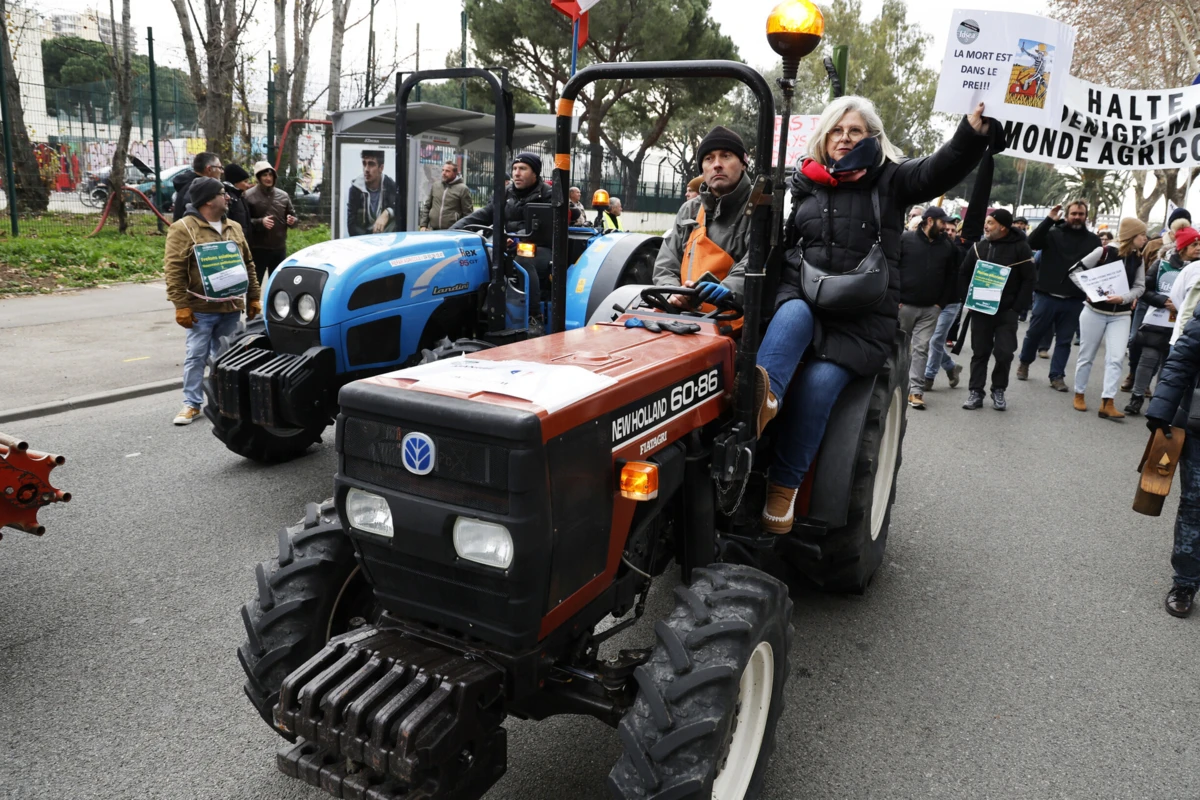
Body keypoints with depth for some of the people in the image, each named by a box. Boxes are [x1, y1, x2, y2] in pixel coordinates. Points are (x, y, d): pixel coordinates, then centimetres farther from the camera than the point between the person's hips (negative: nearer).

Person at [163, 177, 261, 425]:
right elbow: (173, 270, -11)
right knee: (196, 356, 0)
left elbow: (248, 264, 17)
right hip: (201, 309, -5)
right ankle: (192, 403, 9)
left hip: (231, 307, 5)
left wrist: (253, 297, 13)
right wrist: (181, 305, -16)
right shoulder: (183, 229, -7)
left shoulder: (234, 228, 13)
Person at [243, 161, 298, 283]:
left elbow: (292, 215, 17)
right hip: (258, 249, -4)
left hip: (280, 248, 4)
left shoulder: (283, 195, 9)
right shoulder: (249, 196, -5)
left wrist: (292, 220, -6)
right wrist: (260, 222, -24)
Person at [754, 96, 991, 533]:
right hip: (802, 296, 2)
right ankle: (764, 396, -62)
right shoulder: (804, 183, 17)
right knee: (793, 317, -34)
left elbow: (942, 169, -10)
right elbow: (777, 242, 24)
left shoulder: (889, 180, 9)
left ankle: (784, 485, -21)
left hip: (862, 316, -2)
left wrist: (975, 130, -28)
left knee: (821, 380, -25)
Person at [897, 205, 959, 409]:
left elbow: (952, 277, 11)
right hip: (904, 305, -2)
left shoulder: (948, 246, 8)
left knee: (921, 348, -2)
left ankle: (916, 390, -3)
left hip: (931, 309, 2)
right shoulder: (905, 239, -3)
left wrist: (942, 303, 1)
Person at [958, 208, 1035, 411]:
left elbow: (1028, 280, -5)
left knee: (1004, 352, -5)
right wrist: (967, 300, 2)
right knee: (980, 352, 4)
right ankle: (976, 392, 9)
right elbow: (963, 274, 13)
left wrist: (1018, 308, -11)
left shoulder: (1020, 247, -4)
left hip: (1006, 311, -3)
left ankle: (999, 390, 14)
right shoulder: (979, 247, 6)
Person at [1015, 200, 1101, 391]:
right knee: (1034, 332, 9)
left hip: (1074, 300, 2)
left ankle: (1056, 376, 14)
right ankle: (1024, 363, 32)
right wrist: (1049, 220, -21)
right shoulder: (1053, 233, -1)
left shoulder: (1093, 240, 6)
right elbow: (1031, 243, -17)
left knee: (1064, 340, 7)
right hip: (1047, 295, -2)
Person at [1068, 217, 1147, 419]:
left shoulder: (1138, 259, 4)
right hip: (1095, 311, -4)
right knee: (1087, 355, 6)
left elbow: (1139, 286, 1)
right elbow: (1075, 271, -7)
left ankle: (1107, 403, -8)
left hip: (1121, 315, 4)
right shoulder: (1104, 252, -10)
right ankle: (1079, 395, 21)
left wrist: (1123, 297, -19)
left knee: (1116, 358, -7)